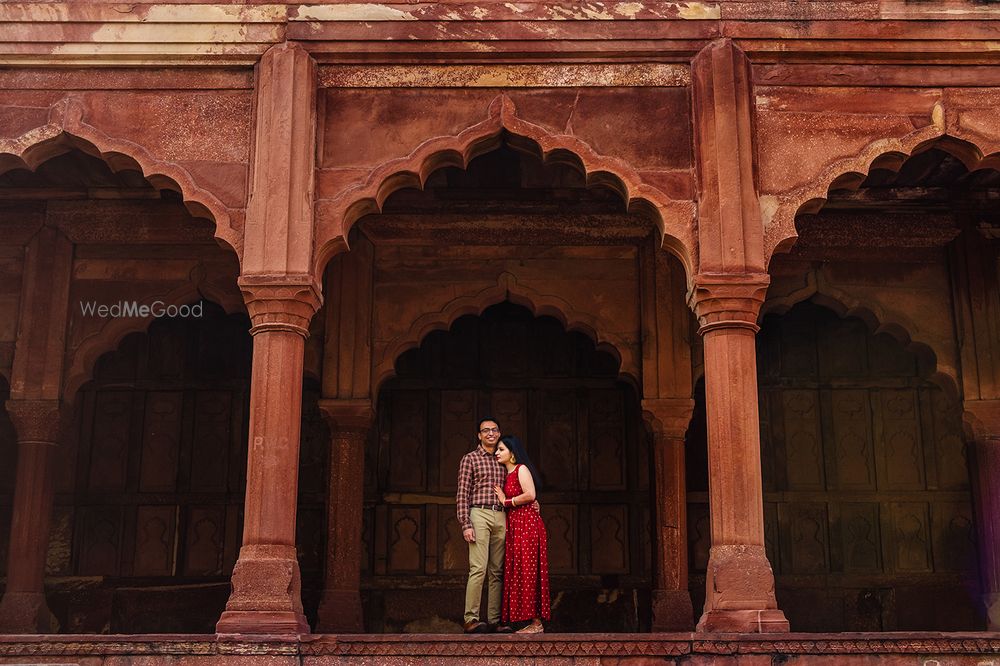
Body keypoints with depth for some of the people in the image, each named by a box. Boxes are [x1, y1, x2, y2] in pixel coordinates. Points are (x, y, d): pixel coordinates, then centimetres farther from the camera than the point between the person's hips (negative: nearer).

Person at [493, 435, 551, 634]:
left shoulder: (521, 469, -6)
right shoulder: (506, 474, 19)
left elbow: (530, 495, -18)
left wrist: (506, 501, -9)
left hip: (527, 524, -9)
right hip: (513, 525, 9)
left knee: (527, 571, -9)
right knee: (516, 571, 6)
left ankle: (536, 622, -6)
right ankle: (533, 622, 9)